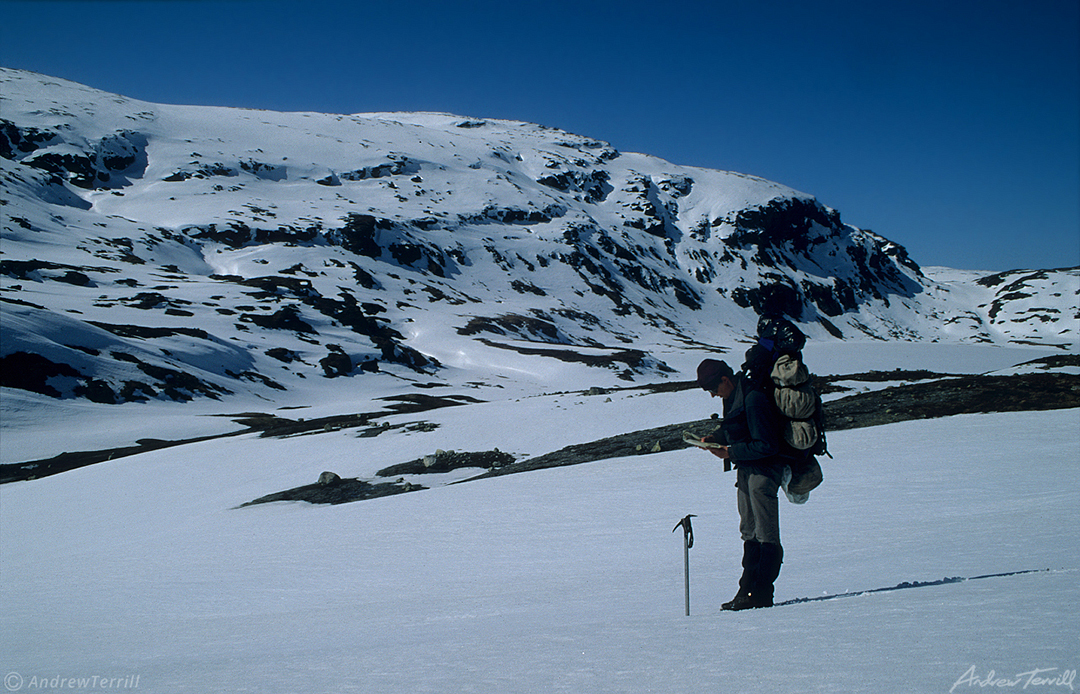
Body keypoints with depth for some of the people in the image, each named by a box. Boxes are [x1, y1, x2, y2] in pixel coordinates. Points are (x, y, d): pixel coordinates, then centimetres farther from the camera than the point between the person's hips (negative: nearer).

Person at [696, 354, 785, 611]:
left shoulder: (753, 399, -24)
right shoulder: (735, 394, 5)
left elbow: (767, 445, -24)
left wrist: (731, 453, -20)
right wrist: (715, 438, 2)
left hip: (763, 471, -10)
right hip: (747, 470, 10)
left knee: (766, 534, -5)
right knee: (749, 532, 13)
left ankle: (759, 594, -3)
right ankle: (748, 590, 18)